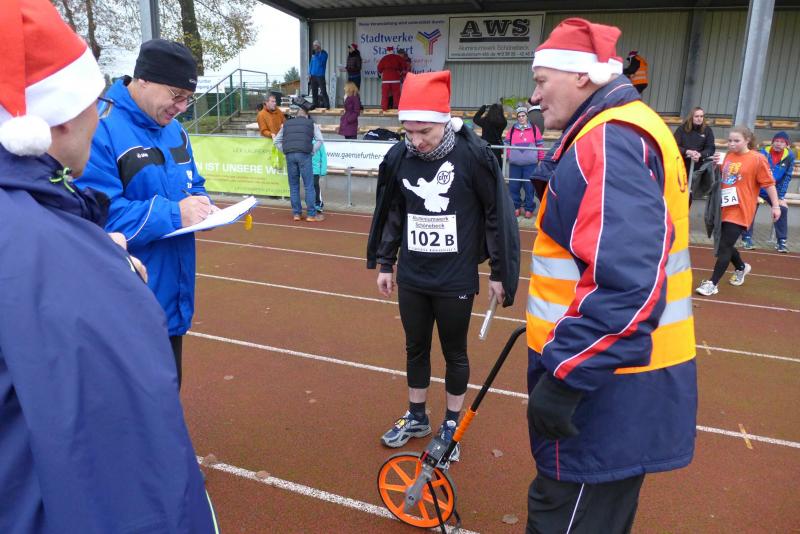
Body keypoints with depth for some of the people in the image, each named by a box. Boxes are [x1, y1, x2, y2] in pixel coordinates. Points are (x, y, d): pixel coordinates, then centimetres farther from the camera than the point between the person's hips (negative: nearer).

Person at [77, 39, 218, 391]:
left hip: (172, 295, 8)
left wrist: (201, 205, -3)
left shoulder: (173, 129, 9)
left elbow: (194, 185, 20)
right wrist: (173, 214, -25)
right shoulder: (99, 128, -19)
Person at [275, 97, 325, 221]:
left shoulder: (287, 124, 22)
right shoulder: (310, 123, 13)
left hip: (290, 156, 3)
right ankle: (312, 214, 0)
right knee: (309, 186, 0)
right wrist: (312, 152, 5)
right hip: (304, 155, -3)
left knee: (294, 186, 11)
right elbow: (319, 140, 1)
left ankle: (296, 213, 13)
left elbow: (277, 141, 19)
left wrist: (286, 151, 17)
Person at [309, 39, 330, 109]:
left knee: (323, 91, -9)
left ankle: (327, 105, -7)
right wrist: (309, 72, 11)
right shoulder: (314, 53, 12)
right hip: (313, 75, 6)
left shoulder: (324, 53, -5)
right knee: (314, 91, 9)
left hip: (320, 75, -6)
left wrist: (315, 55, -21)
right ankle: (315, 104, 19)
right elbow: (311, 63, 19)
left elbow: (321, 63, -18)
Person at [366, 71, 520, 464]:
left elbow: (497, 215, -8)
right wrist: (384, 263, 12)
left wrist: (499, 272, -5)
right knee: (415, 348, 18)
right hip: (411, 277, 4)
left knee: (455, 353, 13)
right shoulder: (399, 157, -4)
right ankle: (416, 417, 38)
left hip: (456, 280, -3)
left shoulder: (474, 155, -15)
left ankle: (451, 425, 33)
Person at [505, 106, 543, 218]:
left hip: (530, 164, -2)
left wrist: (541, 160, 4)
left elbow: (540, 145, 7)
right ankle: (516, 207, 17)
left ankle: (529, 209, 9)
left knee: (529, 187, 0)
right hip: (514, 164, 2)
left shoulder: (534, 129, 6)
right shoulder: (512, 129, 10)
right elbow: (506, 144, 13)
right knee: (514, 187, 3)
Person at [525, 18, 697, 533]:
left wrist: (564, 375, -27)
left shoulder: (607, 140, -19)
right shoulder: (621, 130, 14)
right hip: (617, 377, 10)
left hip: (607, 386, -10)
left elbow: (626, 282, -31)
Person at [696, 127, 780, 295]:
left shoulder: (757, 159, -8)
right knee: (725, 244, 17)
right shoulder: (728, 156, 9)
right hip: (725, 209, 6)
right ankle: (741, 268, 44)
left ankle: (712, 283, -4)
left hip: (740, 211, -6)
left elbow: (769, 183, -5)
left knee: (724, 247, -9)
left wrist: (775, 206, -4)